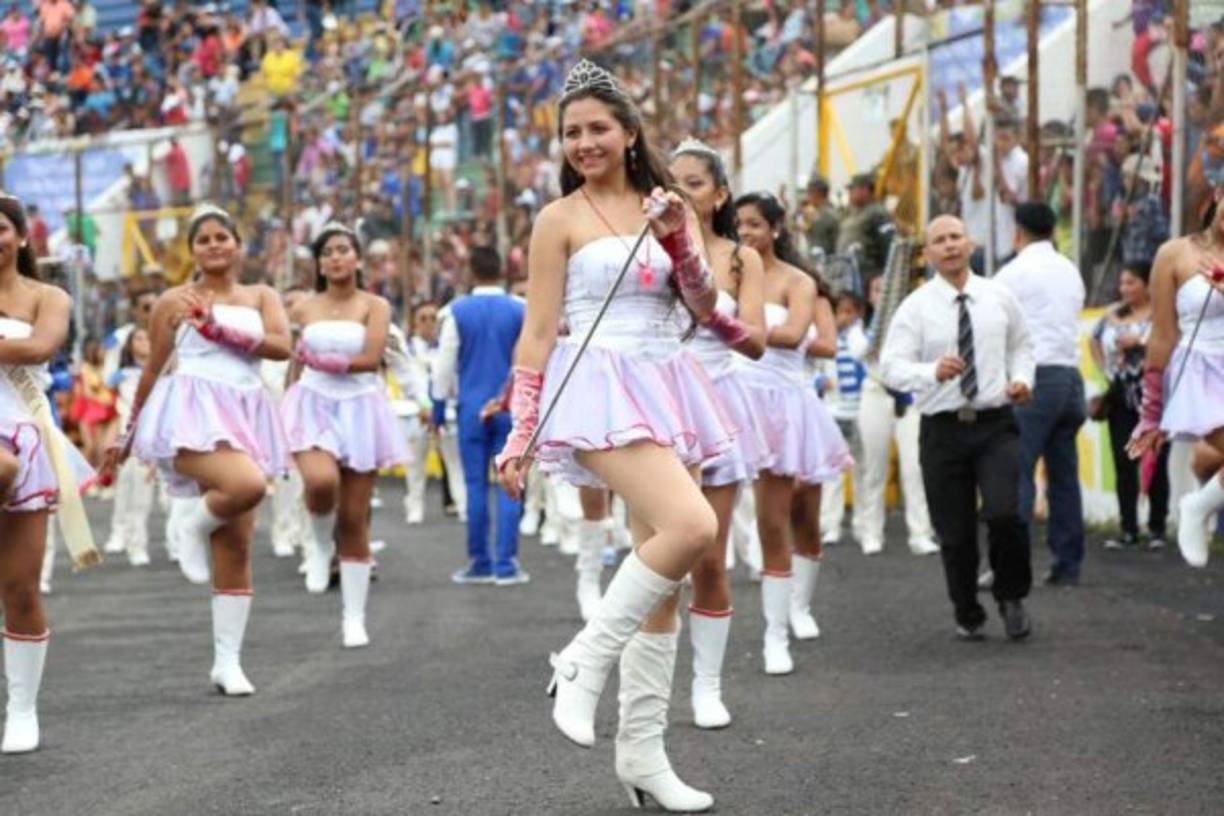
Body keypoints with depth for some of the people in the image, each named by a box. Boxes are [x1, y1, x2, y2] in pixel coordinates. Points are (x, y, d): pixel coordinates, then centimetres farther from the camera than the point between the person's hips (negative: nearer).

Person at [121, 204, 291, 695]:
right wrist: (127, 434, 18)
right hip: (194, 411, -4)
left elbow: (281, 346, -5)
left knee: (237, 550, 2)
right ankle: (193, 527, -3)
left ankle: (228, 661, 8)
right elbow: (152, 370, 13)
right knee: (247, 484, -35)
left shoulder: (260, 297, 13)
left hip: (244, 415, 4)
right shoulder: (174, 302, 6)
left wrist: (219, 328, -12)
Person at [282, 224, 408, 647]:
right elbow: (295, 365, 15)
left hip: (360, 408, 0)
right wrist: (287, 411, 12)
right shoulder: (304, 310, 9)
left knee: (354, 518, 0)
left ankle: (354, 617, 9)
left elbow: (371, 358, -11)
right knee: (322, 481, -32)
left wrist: (321, 360, -10)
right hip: (313, 404, 0)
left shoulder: (374, 306, 3)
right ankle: (321, 544, 2)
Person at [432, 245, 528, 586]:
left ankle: (479, 562, 9)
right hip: (511, 406, 0)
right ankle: (506, 563, -2)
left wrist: (439, 403, 14)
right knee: (509, 485, 1)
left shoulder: (457, 311, -3)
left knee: (476, 484, 6)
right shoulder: (519, 311, -4)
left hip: (472, 406, 0)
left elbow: (445, 362, 1)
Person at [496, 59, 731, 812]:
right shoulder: (561, 219, -1)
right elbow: (538, 334, -2)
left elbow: (704, 307, 6)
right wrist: (520, 434, -6)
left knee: (665, 568, 6)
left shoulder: (663, 207, 13)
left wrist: (679, 239, -10)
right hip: (603, 390, -6)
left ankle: (643, 747, 13)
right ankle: (583, 665, -13)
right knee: (692, 526, -27)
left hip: (668, 389, 6)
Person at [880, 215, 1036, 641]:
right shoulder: (916, 307, -3)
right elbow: (891, 366, -10)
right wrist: (932, 372, -28)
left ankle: (1012, 597, 9)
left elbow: (1021, 346, 20)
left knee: (1004, 513, -19)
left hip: (995, 424, 0)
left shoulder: (999, 298, 5)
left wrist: (1022, 378, 0)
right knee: (955, 531, 6)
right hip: (943, 428, 0)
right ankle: (967, 616, 28)